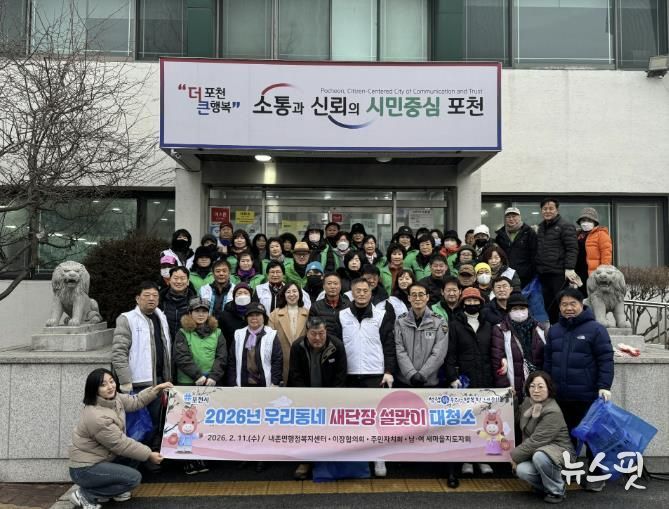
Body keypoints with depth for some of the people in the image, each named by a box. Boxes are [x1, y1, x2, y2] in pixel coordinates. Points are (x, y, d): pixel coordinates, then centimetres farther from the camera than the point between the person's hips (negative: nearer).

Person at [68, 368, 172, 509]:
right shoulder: (96, 417, -30)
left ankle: (113, 489, 13)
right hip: (85, 468, -9)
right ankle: (85, 494, -2)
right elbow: (120, 444, -22)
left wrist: (156, 389, 5)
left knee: (139, 449, 4)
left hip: (102, 458, 9)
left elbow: (135, 402, 15)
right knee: (134, 478, -15)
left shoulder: (113, 398, -4)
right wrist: (149, 455, -13)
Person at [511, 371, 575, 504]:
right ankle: (548, 485, 7)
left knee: (539, 456, -39)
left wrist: (515, 456, -19)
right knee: (522, 470, -25)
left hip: (559, 451, -6)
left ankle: (557, 491, -11)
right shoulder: (527, 402, 0)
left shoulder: (553, 412, -25)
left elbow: (536, 441, -26)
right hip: (535, 452, 6)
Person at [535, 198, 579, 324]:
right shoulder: (541, 227, 19)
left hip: (559, 274, -8)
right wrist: (538, 267, 20)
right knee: (548, 305, 11)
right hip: (544, 273, 8)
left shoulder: (565, 226, -5)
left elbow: (572, 249, -12)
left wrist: (569, 268, -21)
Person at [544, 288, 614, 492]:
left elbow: (605, 360, -10)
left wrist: (604, 386, -17)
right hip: (560, 396, 5)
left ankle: (596, 475, 22)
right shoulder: (554, 331, 10)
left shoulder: (595, 328, -6)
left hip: (588, 396, -5)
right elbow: (547, 361, 14)